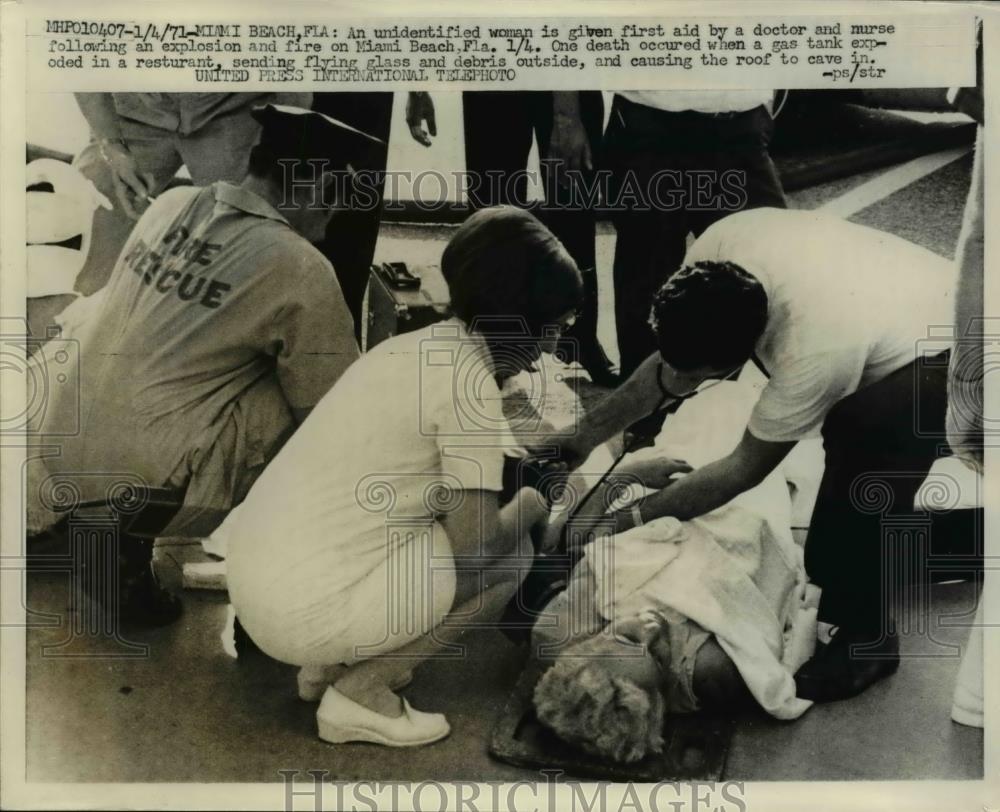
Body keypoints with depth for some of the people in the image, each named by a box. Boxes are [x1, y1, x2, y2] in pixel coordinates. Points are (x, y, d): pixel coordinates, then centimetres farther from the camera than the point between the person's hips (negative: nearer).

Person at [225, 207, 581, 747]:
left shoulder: (419, 348, 10)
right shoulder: (468, 379, -16)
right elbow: (477, 541, -15)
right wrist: (527, 508, 5)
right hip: (304, 608, -9)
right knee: (511, 555, 1)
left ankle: (332, 662, 18)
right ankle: (359, 692, 4)